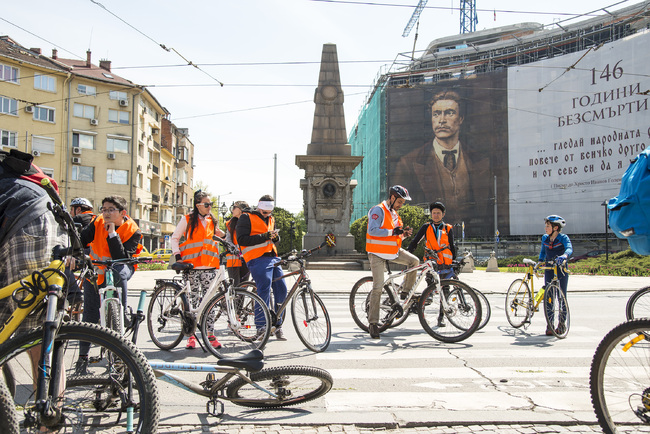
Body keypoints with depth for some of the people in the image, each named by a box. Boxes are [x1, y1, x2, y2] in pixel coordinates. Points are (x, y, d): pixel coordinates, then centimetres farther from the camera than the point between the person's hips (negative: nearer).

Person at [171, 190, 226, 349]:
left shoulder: (213, 221, 16)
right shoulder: (187, 219, 5)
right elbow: (175, 238, 8)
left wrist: (223, 235, 7)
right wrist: (177, 256, -4)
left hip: (209, 266, 3)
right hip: (191, 266, -3)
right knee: (193, 299, -1)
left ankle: (210, 335, 7)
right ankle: (191, 335, 9)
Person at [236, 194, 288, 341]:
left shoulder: (271, 219, 23)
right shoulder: (246, 218, 0)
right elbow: (241, 240, -11)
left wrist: (276, 237, 7)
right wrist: (263, 237, -16)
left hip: (273, 258, 7)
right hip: (258, 260, -7)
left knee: (282, 290, 3)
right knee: (264, 292, -16)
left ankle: (277, 325, 16)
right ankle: (261, 328, -10)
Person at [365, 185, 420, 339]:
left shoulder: (394, 214, 16)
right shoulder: (378, 210, -12)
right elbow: (373, 230, -25)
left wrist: (404, 233, 1)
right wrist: (393, 231, -27)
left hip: (393, 251, 8)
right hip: (378, 254, -8)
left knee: (414, 261, -8)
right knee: (378, 286, -9)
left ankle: (406, 292, 9)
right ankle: (373, 322, -2)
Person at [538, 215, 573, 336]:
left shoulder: (563, 238, -10)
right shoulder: (545, 238, 3)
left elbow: (569, 248, -29)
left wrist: (564, 256, -49)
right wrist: (540, 262, 5)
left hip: (561, 270, -3)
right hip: (549, 270, 3)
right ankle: (549, 325, 2)